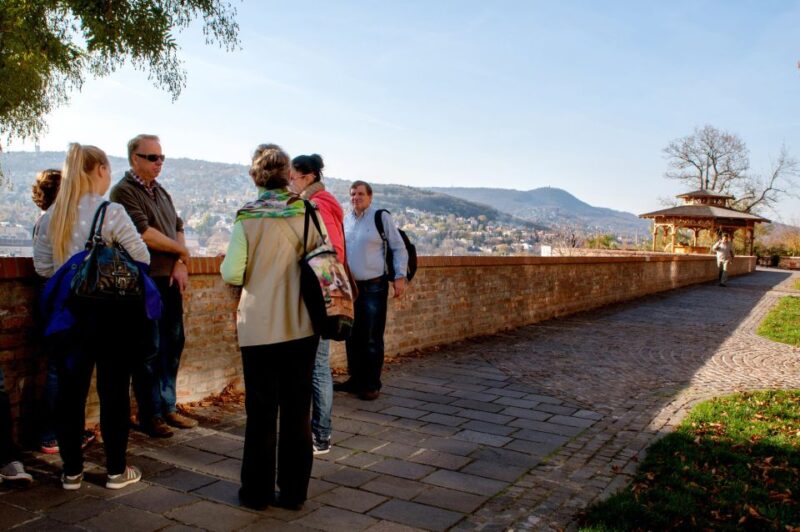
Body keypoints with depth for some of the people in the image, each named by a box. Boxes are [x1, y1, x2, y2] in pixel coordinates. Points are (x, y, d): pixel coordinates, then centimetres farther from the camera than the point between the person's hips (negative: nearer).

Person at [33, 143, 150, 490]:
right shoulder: (111, 213, -13)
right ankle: (116, 470, 16)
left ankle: (71, 471, 22)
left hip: (67, 310, 5)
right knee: (113, 390, 6)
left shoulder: (51, 216, 2)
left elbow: (42, 266, 7)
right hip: (111, 311, -4)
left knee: (71, 389, 12)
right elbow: (141, 259, -11)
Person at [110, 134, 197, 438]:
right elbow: (144, 233, -19)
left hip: (170, 280, 8)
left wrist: (181, 264, -2)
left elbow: (178, 228, 14)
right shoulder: (124, 191, -8)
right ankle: (150, 416, 12)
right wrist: (181, 250, -6)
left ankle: (167, 407, 25)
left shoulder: (160, 192, 17)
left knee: (173, 344, 13)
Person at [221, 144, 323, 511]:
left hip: (260, 328, -2)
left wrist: (227, 263, 13)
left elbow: (231, 274, -9)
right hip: (302, 326, 2)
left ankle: (257, 491, 22)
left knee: (261, 411, 9)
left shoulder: (247, 218, -8)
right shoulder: (308, 213, -2)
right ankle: (294, 491, 21)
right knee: (297, 410, 11)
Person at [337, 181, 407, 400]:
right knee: (353, 337, 12)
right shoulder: (346, 220, 9)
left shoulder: (382, 217, -5)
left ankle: (372, 385, 11)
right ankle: (355, 380, 26)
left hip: (374, 287, -5)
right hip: (351, 286, 5)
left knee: (372, 339, -1)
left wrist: (400, 276, -10)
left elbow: (399, 248, -3)